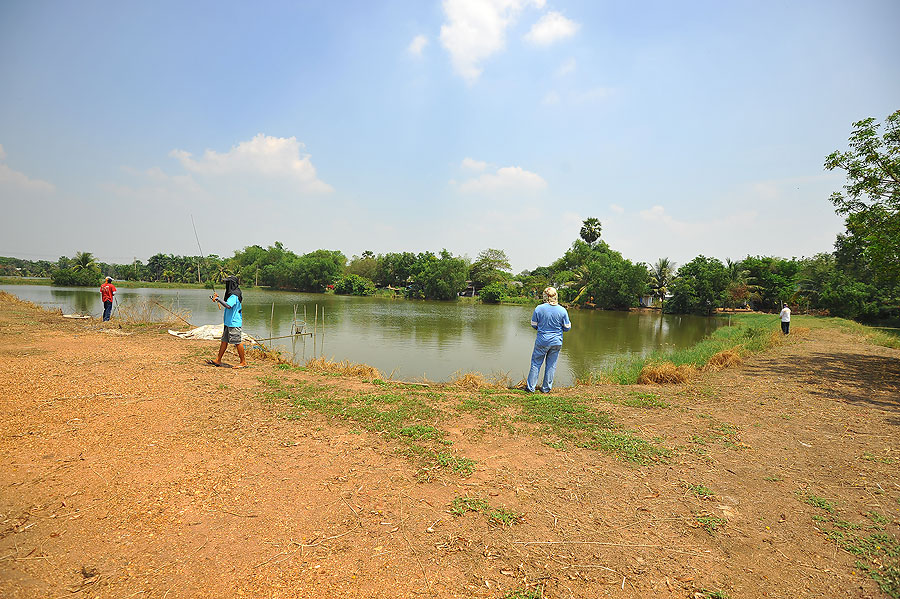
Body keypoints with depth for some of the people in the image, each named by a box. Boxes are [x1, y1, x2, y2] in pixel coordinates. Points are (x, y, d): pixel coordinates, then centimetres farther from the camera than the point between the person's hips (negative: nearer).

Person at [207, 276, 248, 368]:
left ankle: (243, 362, 3)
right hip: (229, 322, 10)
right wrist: (217, 298, 17)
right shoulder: (231, 293, 14)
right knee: (224, 340, 15)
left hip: (234, 323, -10)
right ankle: (218, 360, 24)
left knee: (237, 342, -5)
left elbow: (228, 306, -34)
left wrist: (218, 299, -25)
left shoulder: (234, 295, -19)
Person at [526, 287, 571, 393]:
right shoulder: (562, 310, -7)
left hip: (542, 341, -1)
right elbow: (567, 327, 0)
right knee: (551, 365, 12)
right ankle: (546, 388, 19)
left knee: (536, 363, 10)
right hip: (556, 342, 1)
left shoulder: (539, 309, -10)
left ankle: (530, 387, 13)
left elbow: (533, 325, 0)